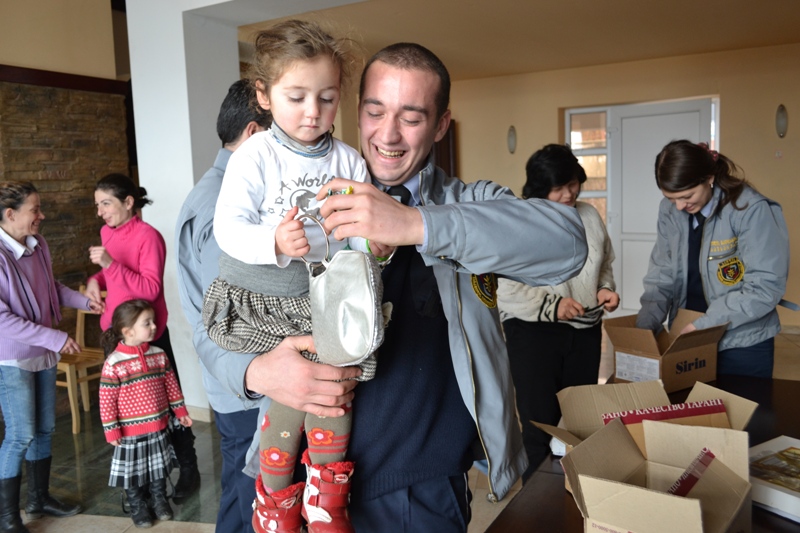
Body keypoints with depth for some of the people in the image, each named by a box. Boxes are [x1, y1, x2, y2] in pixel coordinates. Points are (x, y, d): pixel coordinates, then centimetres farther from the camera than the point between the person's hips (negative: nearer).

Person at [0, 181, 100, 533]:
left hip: (43, 353, 7)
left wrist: (82, 300, 1)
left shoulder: (37, 244, -2)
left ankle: (39, 497, 34)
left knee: (44, 429, 16)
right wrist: (55, 339, -23)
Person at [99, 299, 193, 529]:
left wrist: (180, 411, 9)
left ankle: (159, 500, 39)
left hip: (158, 427, 4)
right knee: (134, 472, 13)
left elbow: (171, 385, 6)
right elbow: (107, 401, -14)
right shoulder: (113, 364, -19)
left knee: (158, 467, 19)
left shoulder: (159, 355, -4)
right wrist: (111, 431, -12)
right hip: (131, 431, -4)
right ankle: (138, 507, 33)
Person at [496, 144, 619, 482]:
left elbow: (605, 265, 22)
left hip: (585, 331, 5)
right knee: (540, 425, 0)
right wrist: (552, 306, -20)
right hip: (533, 331, -5)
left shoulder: (589, 216, 7)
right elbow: (507, 289, -15)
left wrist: (605, 289, 3)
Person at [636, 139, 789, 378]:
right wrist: (644, 326, -10)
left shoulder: (752, 210, -18)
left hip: (742, 345, -4)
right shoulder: (670, 210, -3)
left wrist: (703, 324, -22)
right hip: (686, 340, 5)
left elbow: (766, 287, -20)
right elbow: (662, 273, 1)